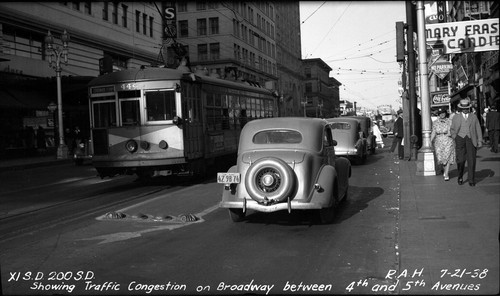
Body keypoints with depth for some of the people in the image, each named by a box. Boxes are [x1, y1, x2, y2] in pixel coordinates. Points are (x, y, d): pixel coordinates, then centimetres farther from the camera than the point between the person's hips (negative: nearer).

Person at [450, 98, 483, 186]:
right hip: (460, 139, 0)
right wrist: (455, 138, 4)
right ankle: (460, 177, 17)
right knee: (461, 160, -7)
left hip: (471, 140, 1)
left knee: (471, 161, -5)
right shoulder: (456, 117, 10)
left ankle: (471, 180, 3)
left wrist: (480, 141, 3)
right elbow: (452, 129, 16)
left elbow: (478, 129, 11)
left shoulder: (474, 117, 13)